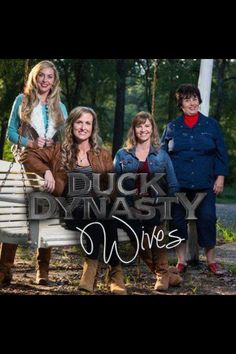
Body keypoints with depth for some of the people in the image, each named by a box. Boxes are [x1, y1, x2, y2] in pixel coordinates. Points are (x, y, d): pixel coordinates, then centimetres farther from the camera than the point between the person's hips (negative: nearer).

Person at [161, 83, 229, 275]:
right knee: (178, 220, 2)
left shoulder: (211, 125, 8)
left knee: (207, 219, -2)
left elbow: (221, 153, 8)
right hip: (178, 184, 1)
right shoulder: (172, 127, 8)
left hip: (205, 185, 0)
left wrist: (220, 177, 0)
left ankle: (211, 260, 13)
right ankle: (181, 261, 14)